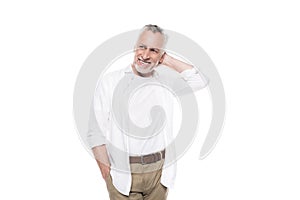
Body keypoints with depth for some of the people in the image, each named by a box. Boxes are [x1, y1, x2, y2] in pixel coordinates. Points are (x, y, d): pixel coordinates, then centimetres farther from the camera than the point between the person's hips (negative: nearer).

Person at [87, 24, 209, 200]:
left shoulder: (165, 82, 7)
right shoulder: (110, 82, -3)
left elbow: (201, 80, 0)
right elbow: (96, 133, -4)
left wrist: (168, 61, 1)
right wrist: (106, 172, -8)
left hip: (159, 172, 3)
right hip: (124, 174, -3)